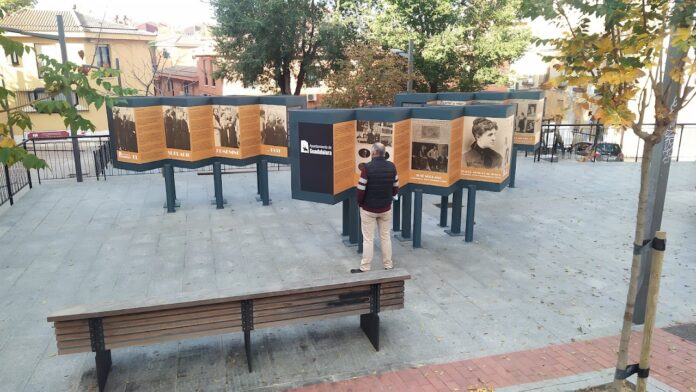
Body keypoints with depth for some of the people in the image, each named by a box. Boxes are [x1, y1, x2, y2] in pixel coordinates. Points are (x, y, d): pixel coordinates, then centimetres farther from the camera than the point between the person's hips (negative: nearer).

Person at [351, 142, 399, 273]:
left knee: (368, 239, 3)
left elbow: (361, 189, -16)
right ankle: (388, 265, 23)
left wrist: (360, 203, 1)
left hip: (368, 209, -4)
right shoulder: (392, 166, -4)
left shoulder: (368, 167, -18)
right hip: (386, 208, 4)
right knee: (385, 236, 15)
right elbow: (396, 187, 3)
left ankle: (365, 268, 10)